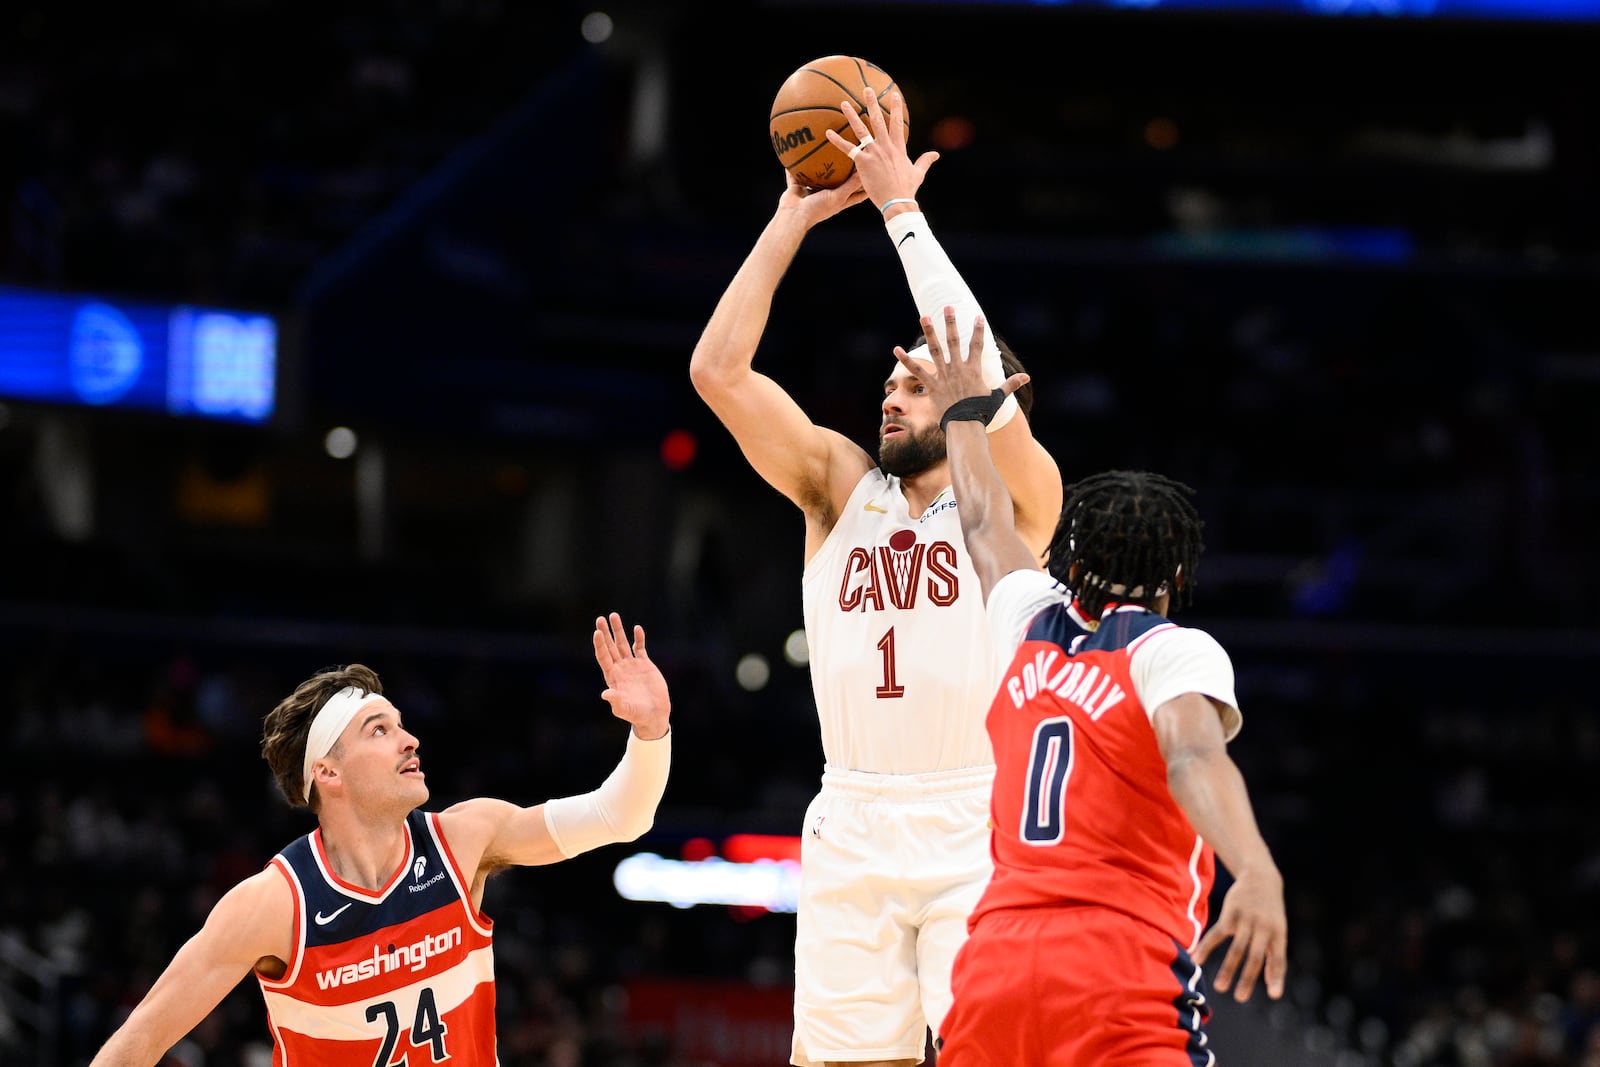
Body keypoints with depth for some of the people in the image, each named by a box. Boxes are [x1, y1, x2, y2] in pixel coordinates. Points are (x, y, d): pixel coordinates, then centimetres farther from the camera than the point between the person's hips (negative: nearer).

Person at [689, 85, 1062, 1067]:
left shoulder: (1016, 503, 0)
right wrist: (794, 218, -2)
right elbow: (718, 371, 1)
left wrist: (902, 210, -15)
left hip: (980, 832, -4)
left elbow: (984, 378, -19)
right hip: (853, 831, 4)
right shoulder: (842, 487, 11)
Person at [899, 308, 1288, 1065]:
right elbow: (1194, 756, -20)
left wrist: (965, 414, 55)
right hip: (1120, 967, -6)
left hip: (996, 957, 6)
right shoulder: (1175, 651, 1)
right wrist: (1256, 871, -37)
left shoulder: (1033, 628, 18)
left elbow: (984, 524, 37)